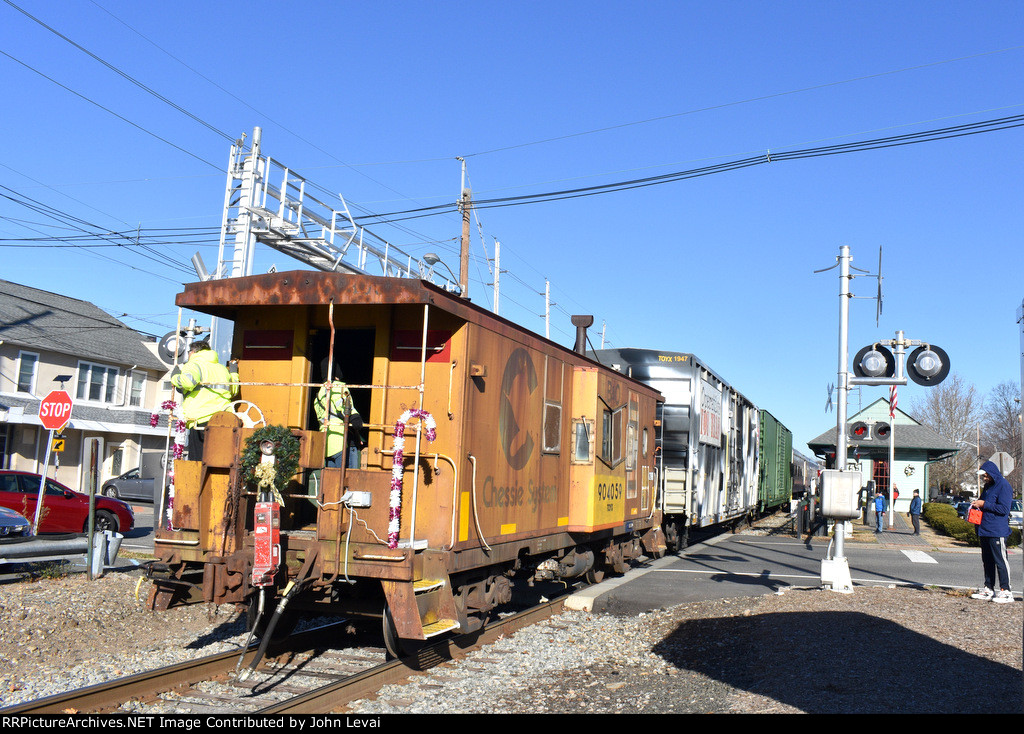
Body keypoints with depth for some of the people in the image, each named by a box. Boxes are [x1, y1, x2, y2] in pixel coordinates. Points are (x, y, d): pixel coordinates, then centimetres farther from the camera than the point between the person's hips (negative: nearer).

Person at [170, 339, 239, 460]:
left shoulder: (193, 365, 2)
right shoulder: (223, 368, 23)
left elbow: (188, 381, -19)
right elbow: (233, 391, 33)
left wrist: (175, 379, 2)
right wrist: (233, 374, 49)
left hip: (201, 420, -6)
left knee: (197, 461, -4)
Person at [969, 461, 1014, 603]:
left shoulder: (1003, 486, -11)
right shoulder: (987, 487, 17)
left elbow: (1004, 509, -17)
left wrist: (984, 504, -15)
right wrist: (977, 504, 8)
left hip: (998, 532, -9)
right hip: (985, 531, 9)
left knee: (1000, 561, -6)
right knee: (987, 561, 12)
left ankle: (1005, 591, -1)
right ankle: (988, 590, 18)